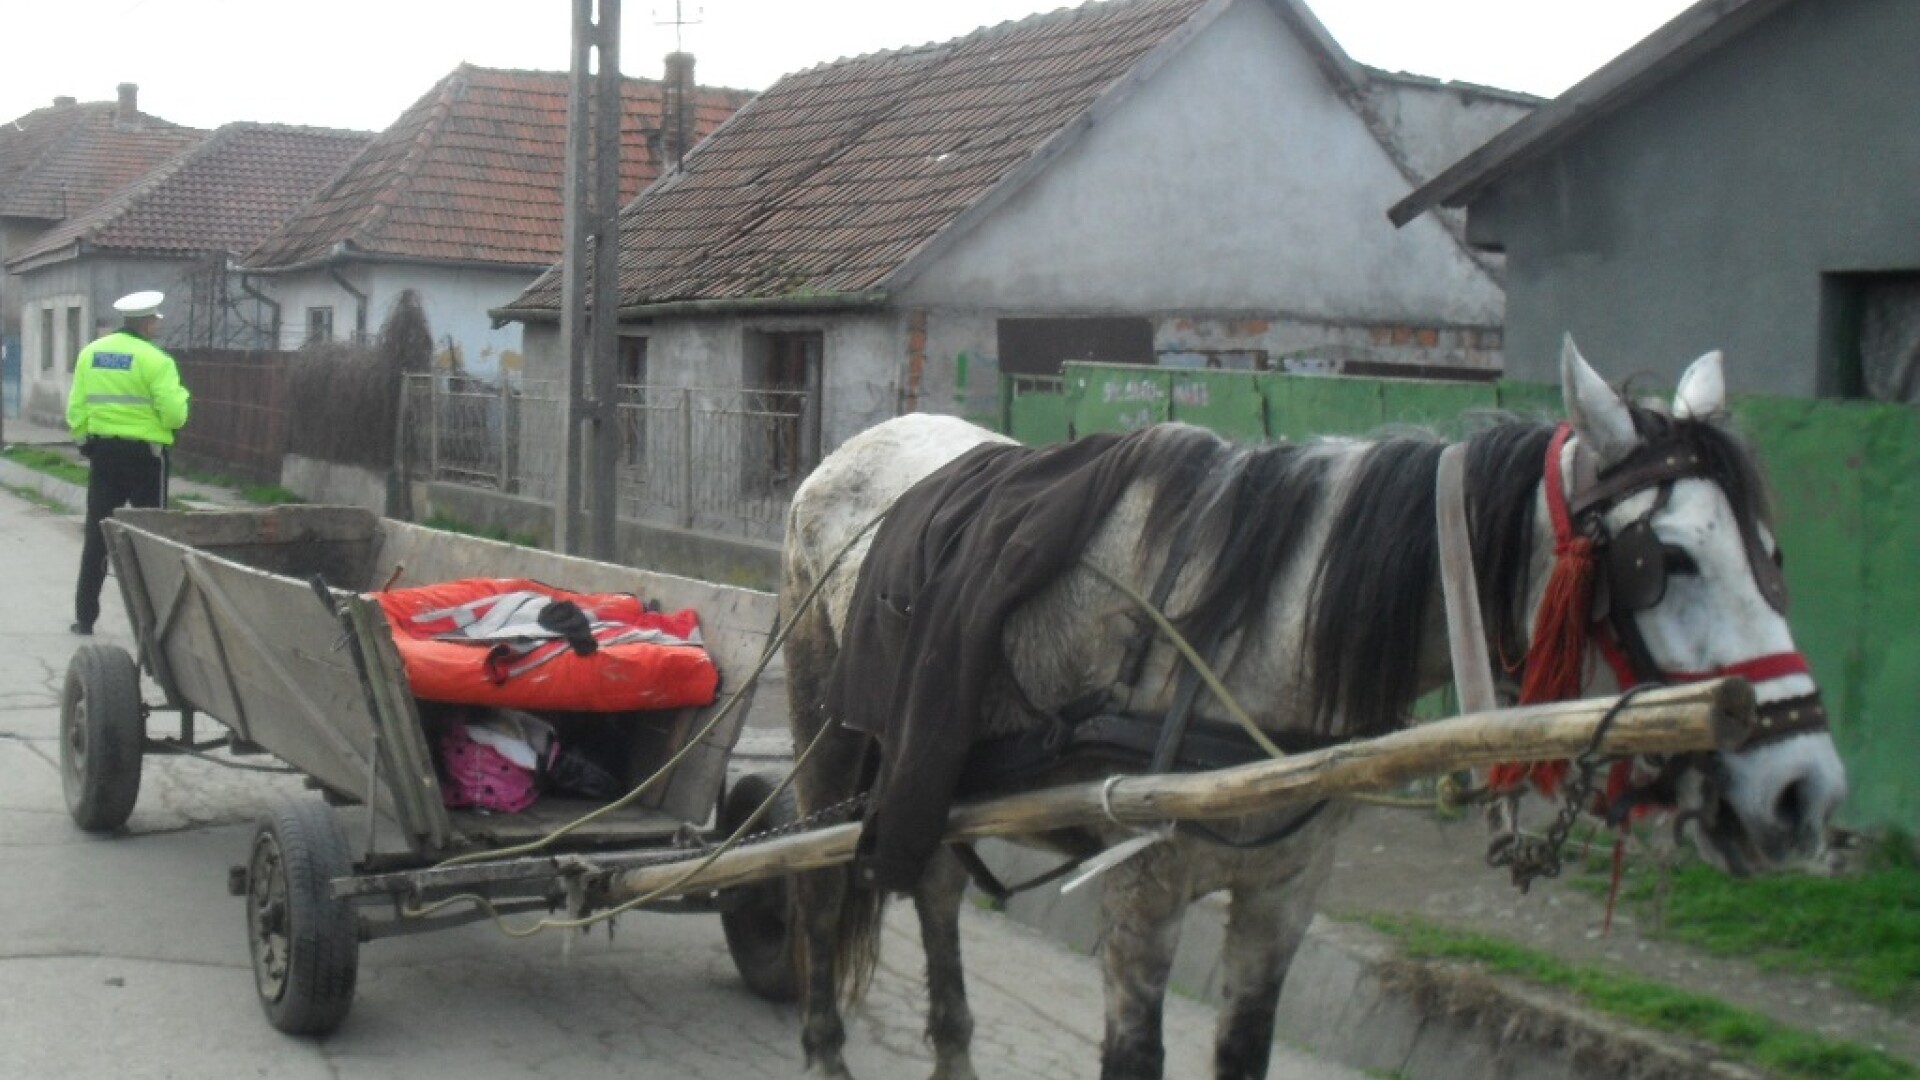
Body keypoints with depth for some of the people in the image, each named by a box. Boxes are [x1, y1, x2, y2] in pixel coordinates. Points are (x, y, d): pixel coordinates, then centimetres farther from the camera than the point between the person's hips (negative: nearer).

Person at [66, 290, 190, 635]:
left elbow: (76, 409, 6)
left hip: (102, 450, 5)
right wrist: (180, 395, 5)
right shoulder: (154, 360, -12)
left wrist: (85, 440, 19)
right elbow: (174, 415, -15)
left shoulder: (90, 353, 4)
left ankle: (85, 615, 12)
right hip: (144, 454, -5)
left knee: (97, 535, 11)